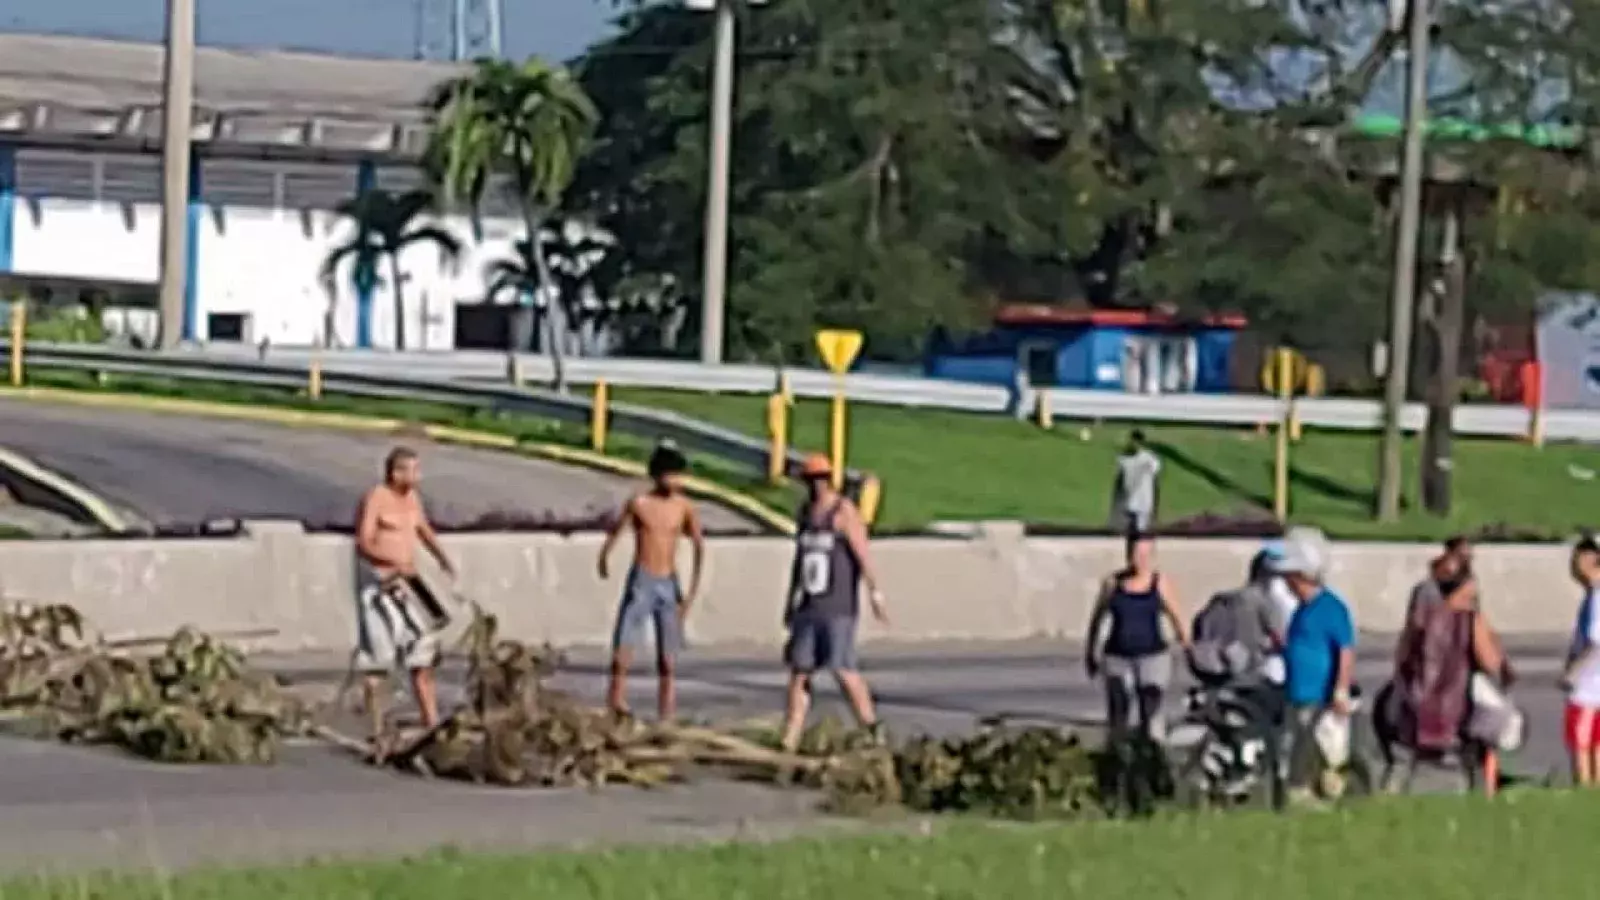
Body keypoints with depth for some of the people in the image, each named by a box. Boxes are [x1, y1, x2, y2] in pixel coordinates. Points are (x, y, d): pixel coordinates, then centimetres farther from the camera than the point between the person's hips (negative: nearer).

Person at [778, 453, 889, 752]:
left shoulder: (844, 511, -10)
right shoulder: (805, 511, 13)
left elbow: (864, 555, -17)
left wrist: (876, 595, -24)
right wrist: (790, 601, 22)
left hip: (839, 607, -7)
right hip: (810, 607, 7)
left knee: (843, 668, -12)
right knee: (799, 669, 1)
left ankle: (872, 729, 1)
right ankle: (788, 744, -1)